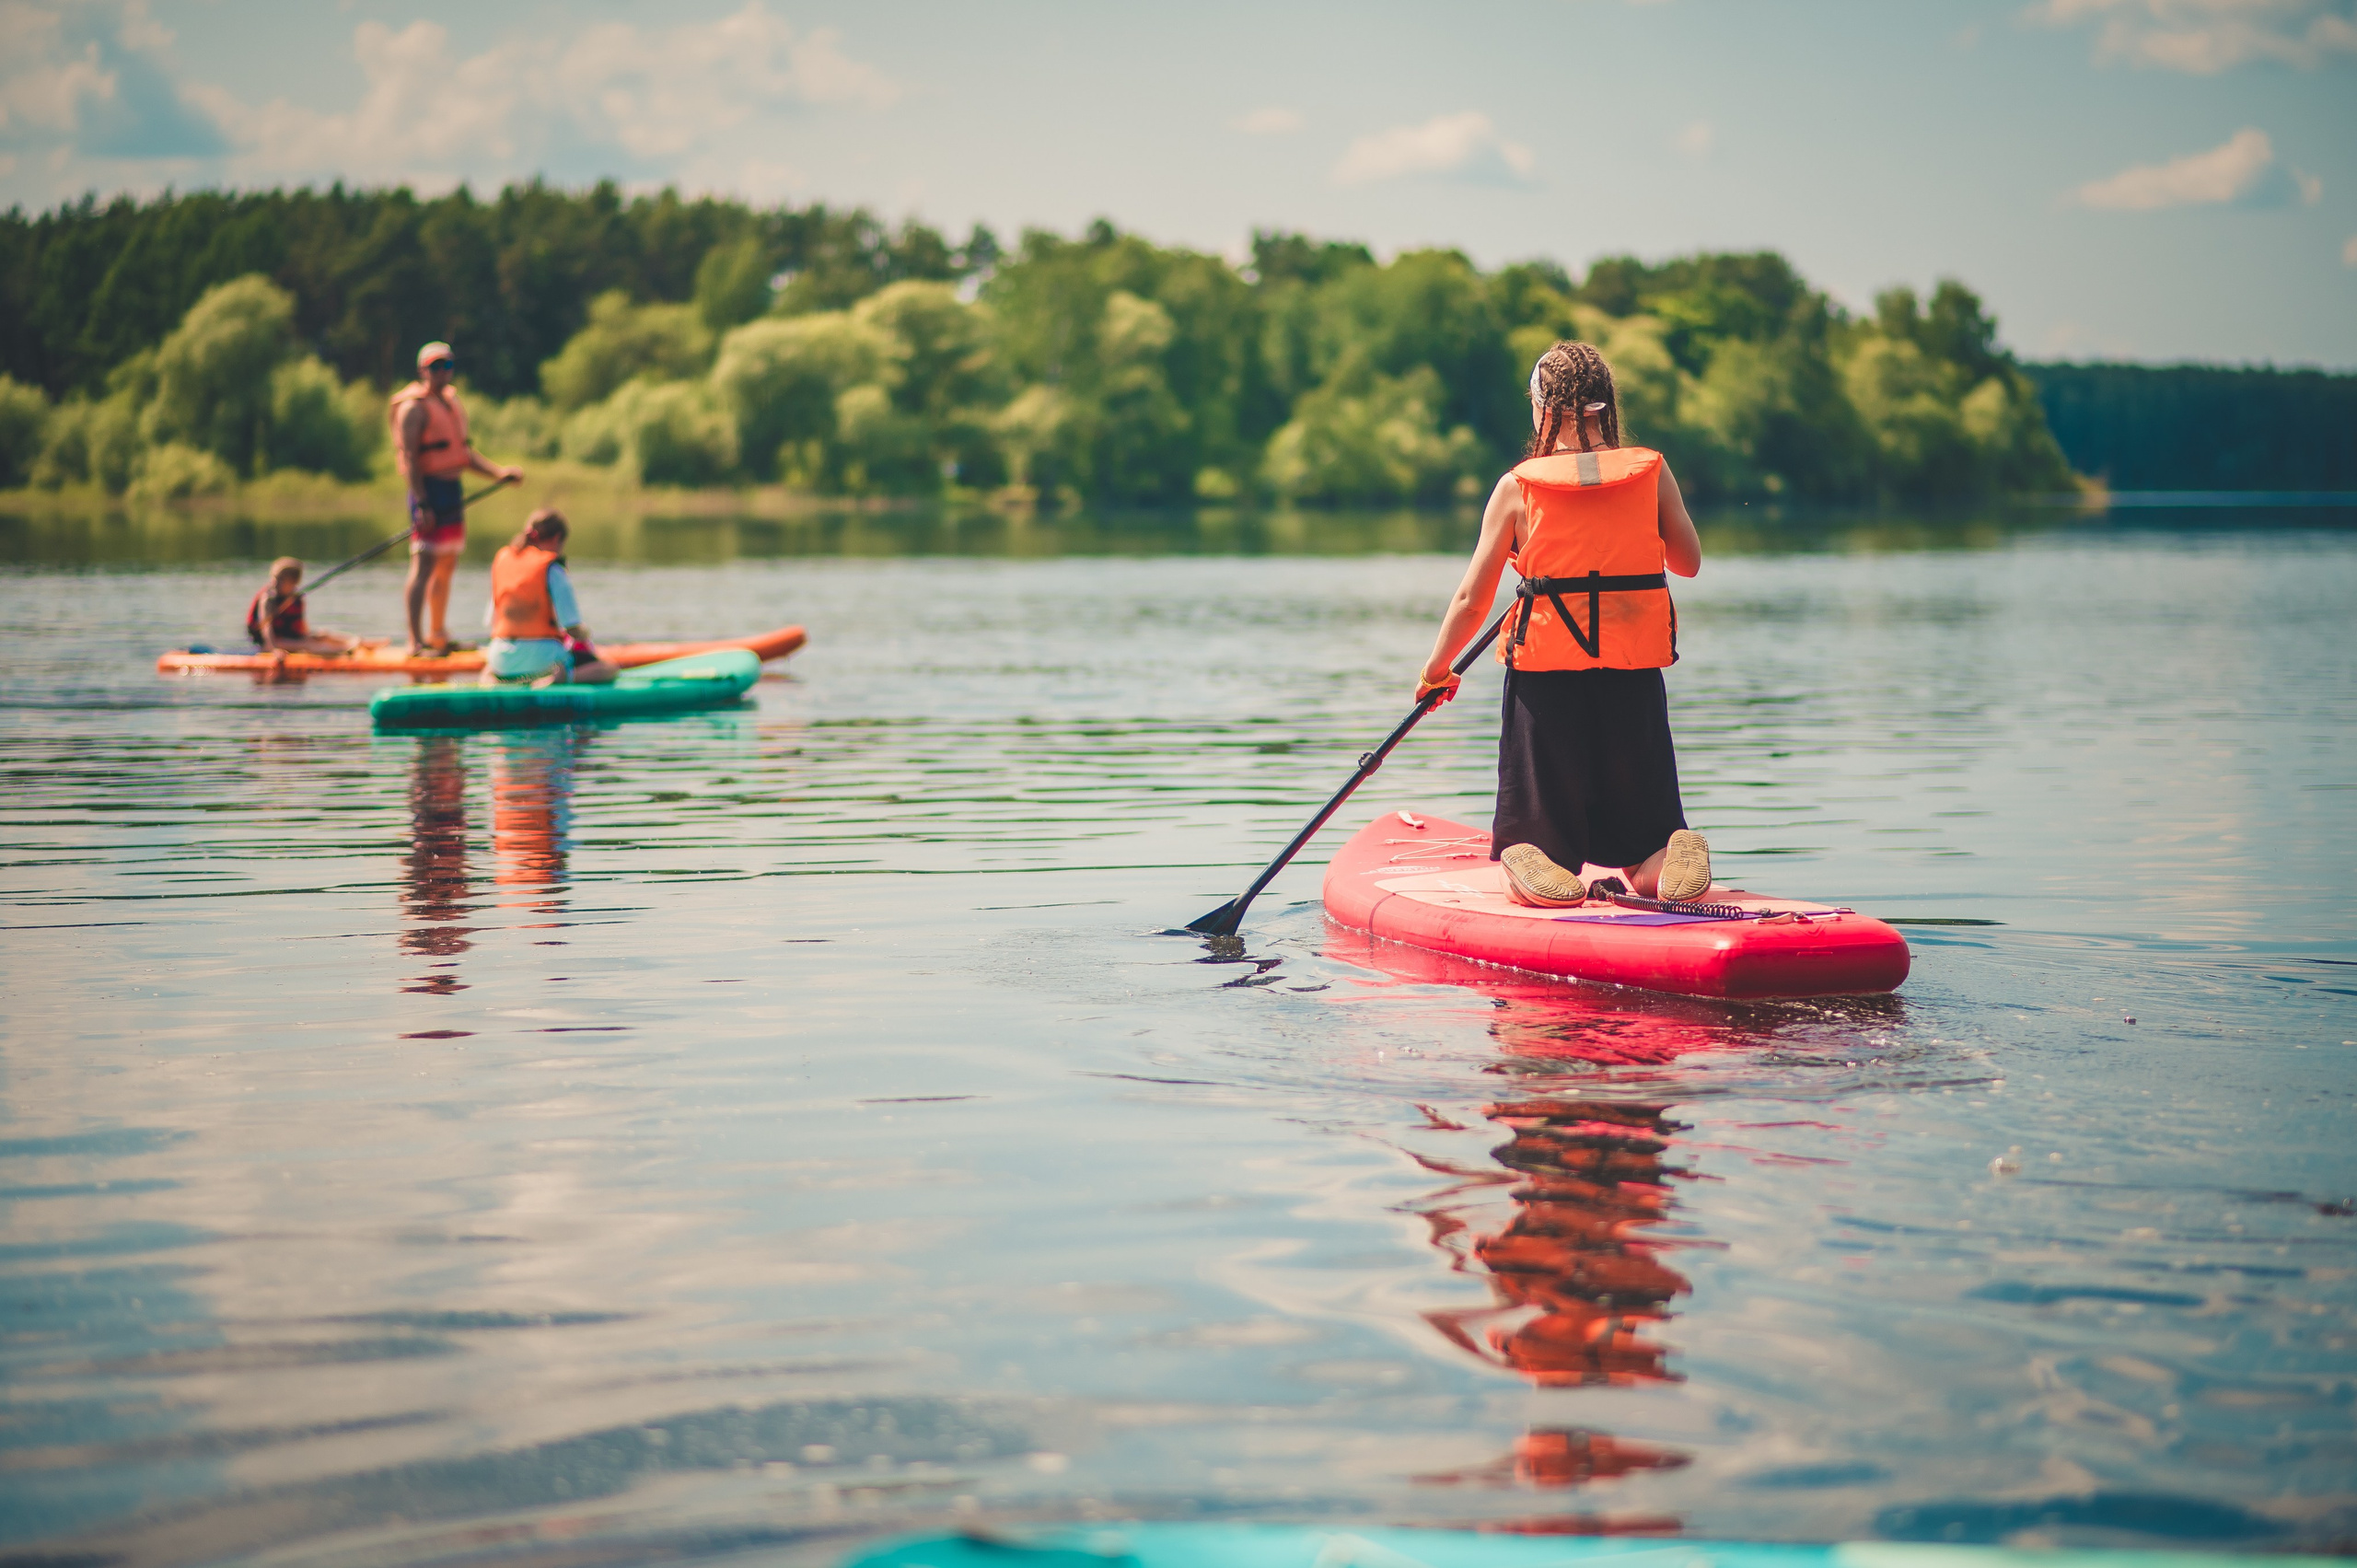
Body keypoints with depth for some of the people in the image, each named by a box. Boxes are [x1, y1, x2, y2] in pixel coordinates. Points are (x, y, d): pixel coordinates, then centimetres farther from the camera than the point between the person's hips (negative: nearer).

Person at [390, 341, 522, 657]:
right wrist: (422, 505, -22)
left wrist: (499, 473, 9)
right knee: (425, 565, -12)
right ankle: (415, 643, -13)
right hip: (430, 490, -9)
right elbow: (409, 459, -15)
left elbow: (464, 452, 22)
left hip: (453, 490, 9)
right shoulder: (414, 407, -9)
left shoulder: (452, 403, 18)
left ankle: (438, 636, 25)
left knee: (446, 567, 14)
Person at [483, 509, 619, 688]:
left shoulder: (502, 558, 8)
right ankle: (565, 674, -22)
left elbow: (490, 620, 13)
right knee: (610, 669, 3)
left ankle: (490, 675, 5)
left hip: (503, 659, 5)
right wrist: (584, 633, 10)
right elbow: (574, 629, -12)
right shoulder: (552, 569, -8)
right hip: (543, 655, -5)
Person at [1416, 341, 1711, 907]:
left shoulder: (1518, 487, -4)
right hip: (1635, 685, 1)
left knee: (1528, 856, 8)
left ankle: (1539, 870, -25)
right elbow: (1689, 562, 11)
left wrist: (1436, 670, 14)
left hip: (1545, 680, -1)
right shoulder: (1652, 472, -1)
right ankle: (1666, 858, -19)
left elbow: (1473, 598, 0)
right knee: (1648, 834, 15)